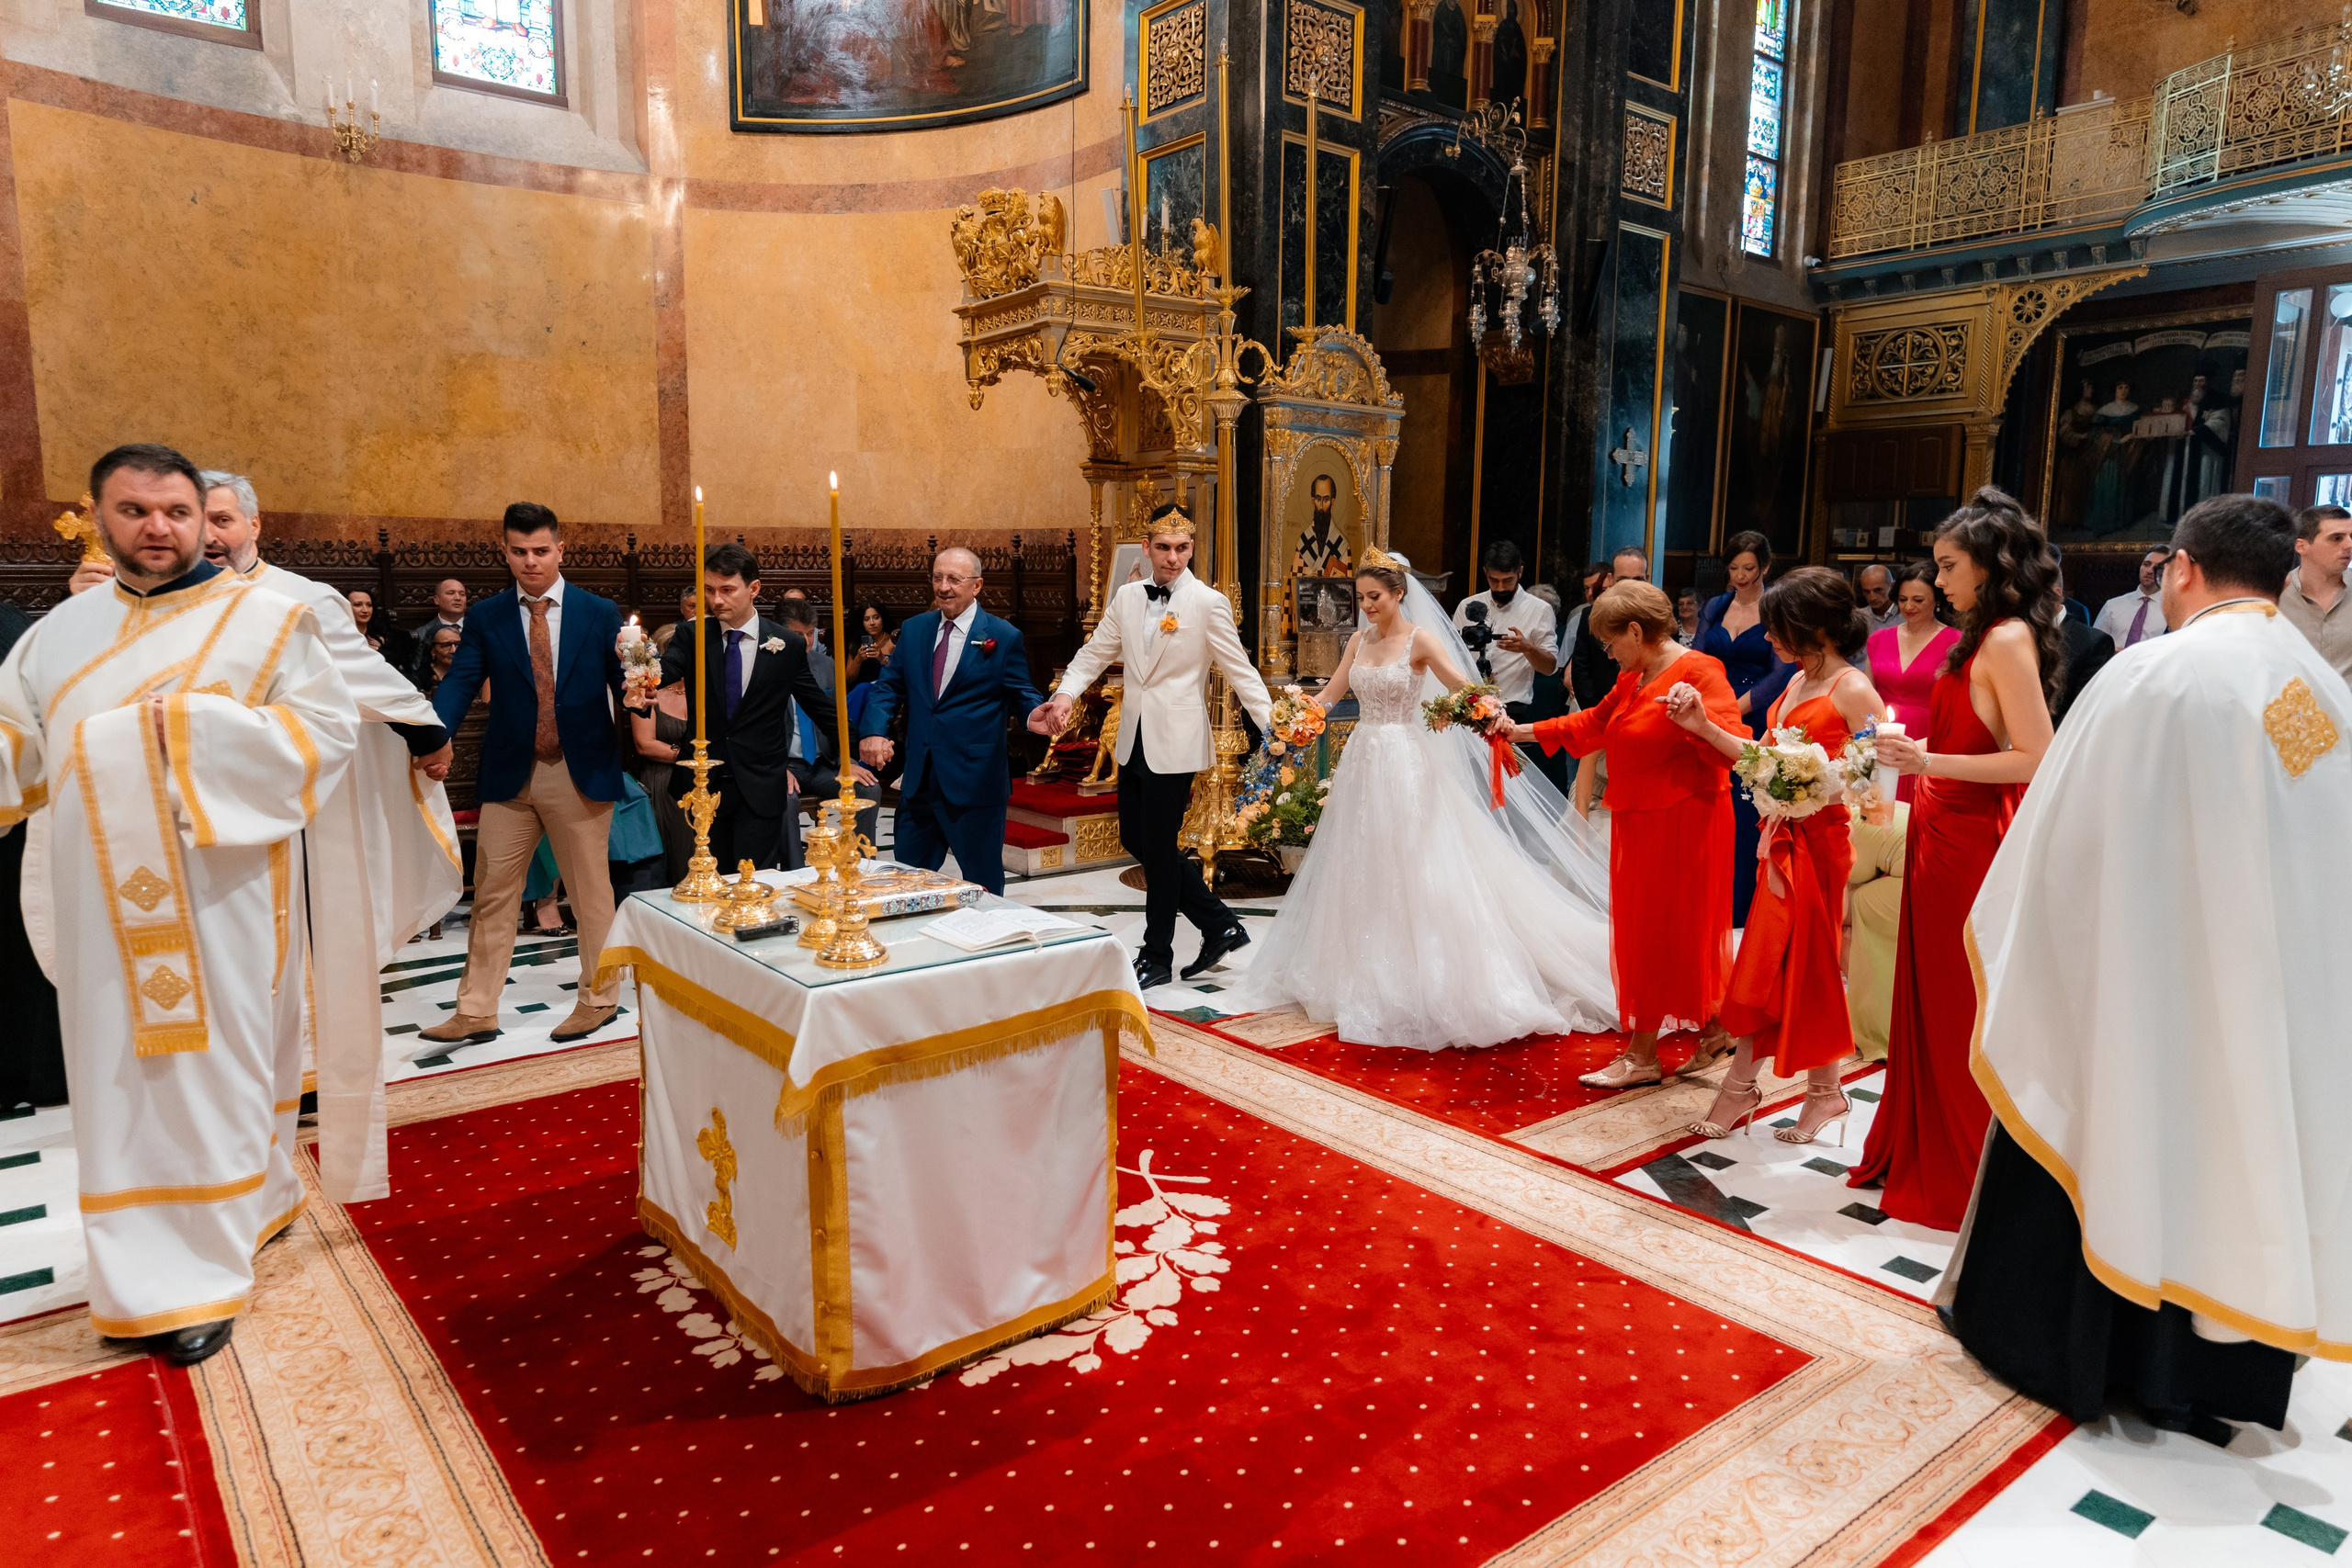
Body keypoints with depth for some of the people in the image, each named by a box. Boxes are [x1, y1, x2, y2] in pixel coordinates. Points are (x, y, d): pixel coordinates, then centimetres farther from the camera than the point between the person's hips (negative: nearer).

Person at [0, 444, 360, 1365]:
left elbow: (330, 727, -9)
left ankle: (192, 1275, 12)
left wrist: (196, 728, -17)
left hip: (213, 898, -4)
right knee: (124, 1073, 10)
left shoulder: (262, 619, -1)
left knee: (209, 1066, 1)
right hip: (102, 905, 5)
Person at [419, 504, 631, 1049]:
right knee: (491, 894, 7)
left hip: (581, 774, -2)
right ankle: (476, 1012, 16)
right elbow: (460, 683, -4)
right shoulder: (485, 618, 6)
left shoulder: (600, 613, 2)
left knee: (591, 890, 8)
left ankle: (598, 999, 23)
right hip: (508, 774, 2)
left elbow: (623, 688, -1)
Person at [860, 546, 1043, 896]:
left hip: (976, 783, -4)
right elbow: (888, 685, 8)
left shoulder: (1004, 637, -3)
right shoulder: (914, 629, 9)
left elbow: (1023, 695, -2)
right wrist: (874, 730, -11)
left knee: (983, 885, 6)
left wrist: (1036, 714, -26)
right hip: (919, 779, 5)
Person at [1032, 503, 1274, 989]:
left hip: (1174, 743, -7)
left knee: (1159, 846, 1)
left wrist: (1275, 727, -15)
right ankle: (1220, 925, 25)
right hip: (1133, 740, 7)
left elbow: (1239, 671, -8)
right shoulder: (1126, 598, 9)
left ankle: (1156, 957, 19)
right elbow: (1095, 653, 9)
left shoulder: (1209, 604, -8)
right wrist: (1065, 695, -9)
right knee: (1134, 839, 12)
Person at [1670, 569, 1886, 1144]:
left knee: (1808, 965, 4)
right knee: (1765, 961, 11)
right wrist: (1703, 727, 9)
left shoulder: (1853, 691, -12)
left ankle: (1825, 1092, 22)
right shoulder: (1798, 683, 12)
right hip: (1781, 840, 7)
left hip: (1822, 843, -7)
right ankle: (1741, 1085, 20)